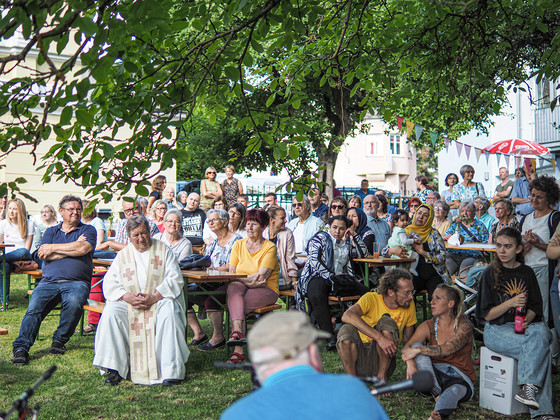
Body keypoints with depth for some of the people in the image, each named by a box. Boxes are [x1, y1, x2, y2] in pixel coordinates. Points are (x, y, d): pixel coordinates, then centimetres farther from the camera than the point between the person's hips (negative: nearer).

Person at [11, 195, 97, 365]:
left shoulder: (88, 230, 13)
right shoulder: (51, 231, 21)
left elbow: (82, 249, -8)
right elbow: (44, 255, 4)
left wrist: (53, 248, 0)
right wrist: (72, 248, -2)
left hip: (76, 282, -2)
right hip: (49, 281, 3)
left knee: (74, 303, -33)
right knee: (34, 307, -23)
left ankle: (59, 341, -12)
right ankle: (21, 348, -23)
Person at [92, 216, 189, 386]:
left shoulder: (163, 250, 7)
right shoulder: (123, 255, 14)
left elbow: (175, 279, -4)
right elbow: (109, 283, 4)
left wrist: (154, 297, -18)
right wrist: (127, 297, -16)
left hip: (159, 301, -2)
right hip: (129, 304, 2)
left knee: (169, 312, -34)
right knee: (110, 312, -26)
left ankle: (171, 370, -30)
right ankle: (114, 368, -21)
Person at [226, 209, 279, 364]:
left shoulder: (270, 247, -2)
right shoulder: (239, 244, 12)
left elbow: (261, 276, -12)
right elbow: (231, 272, 3)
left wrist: (241, 279, -12)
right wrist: (250, 281, -13)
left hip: (267, 290, -3)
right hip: (242, 287, 3)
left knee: (233, 304, -30)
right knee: (233, 287, -33)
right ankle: (239, 332, -46)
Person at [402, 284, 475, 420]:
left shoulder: (464, 326, -6)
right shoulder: (428, 326, 3)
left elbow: (448, 349, -24)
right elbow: (407, 347, -12)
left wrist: (418, 350, -31)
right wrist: (410, 362, -35)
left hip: (460, 377, -3)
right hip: (433, 376, 3)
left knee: (453, 390, -39)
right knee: (416, 346, -21)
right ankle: (438, 394, -32)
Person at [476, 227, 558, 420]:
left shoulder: (527, 272, 9)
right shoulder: (490, 274, 0)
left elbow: (536, 307, 11)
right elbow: (487, 315, -3)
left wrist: (526, 320, -11)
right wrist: (511, 303, -18)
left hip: (525, 326, 3)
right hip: (497, 329, -3)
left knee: (541, 332, -33)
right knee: (540, 349, -29)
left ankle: (528, 388, -35)